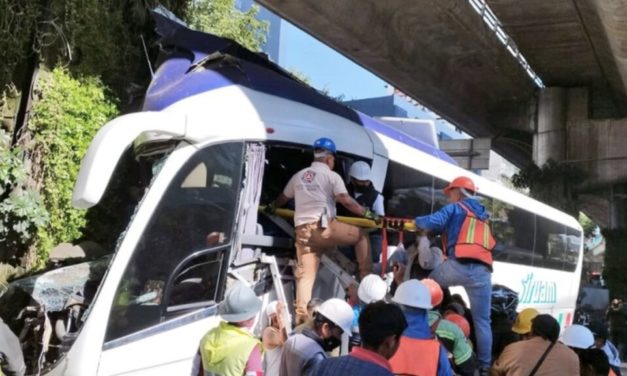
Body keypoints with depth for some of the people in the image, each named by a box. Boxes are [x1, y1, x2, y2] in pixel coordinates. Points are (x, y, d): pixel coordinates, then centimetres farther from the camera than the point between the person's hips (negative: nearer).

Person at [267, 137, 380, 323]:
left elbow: (283, 198, 33)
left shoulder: (299, 176, 19)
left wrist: (271, 207, 52)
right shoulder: (331, 175, 2)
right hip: (324, 227, -5)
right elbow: (347, 201, -7)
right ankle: (366, 278, 14)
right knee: (361, 236, 15)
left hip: (303, 231, 5)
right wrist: (368, 214, 0)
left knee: (305, 275, 5)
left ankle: (301, 317, 0)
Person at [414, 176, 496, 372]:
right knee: (482, 321, 8)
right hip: (482, 271, 5)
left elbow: (433, 222, -6)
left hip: (458, 265, -5)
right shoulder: (483, 216, 31)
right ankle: (485, 365, 5)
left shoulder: (455, 208, 10)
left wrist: (417, 221, 13)